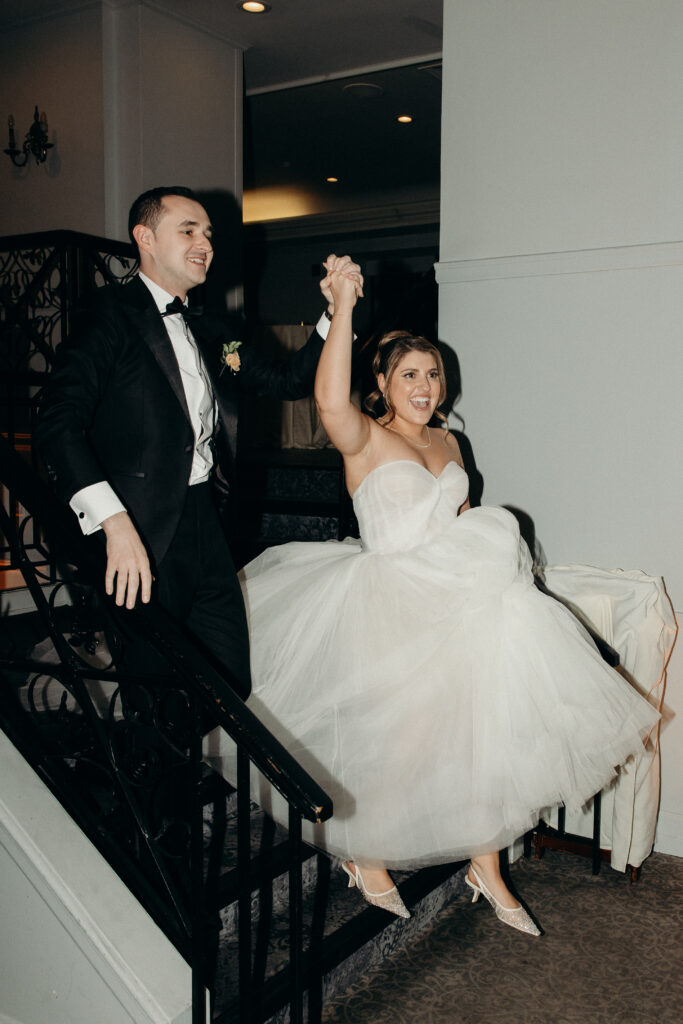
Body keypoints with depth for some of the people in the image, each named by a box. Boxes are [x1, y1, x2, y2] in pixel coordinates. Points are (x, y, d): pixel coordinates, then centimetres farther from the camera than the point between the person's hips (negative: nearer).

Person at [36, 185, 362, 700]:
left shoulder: (211, 333, 20)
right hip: (142, 538, -6)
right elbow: (59, 421, -14)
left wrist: (337, 311, 7)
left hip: (206, 526, 7)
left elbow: (290, 380, 22)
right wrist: (115, 522, -23)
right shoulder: (113, 313, -3)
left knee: (231, 686, 6)